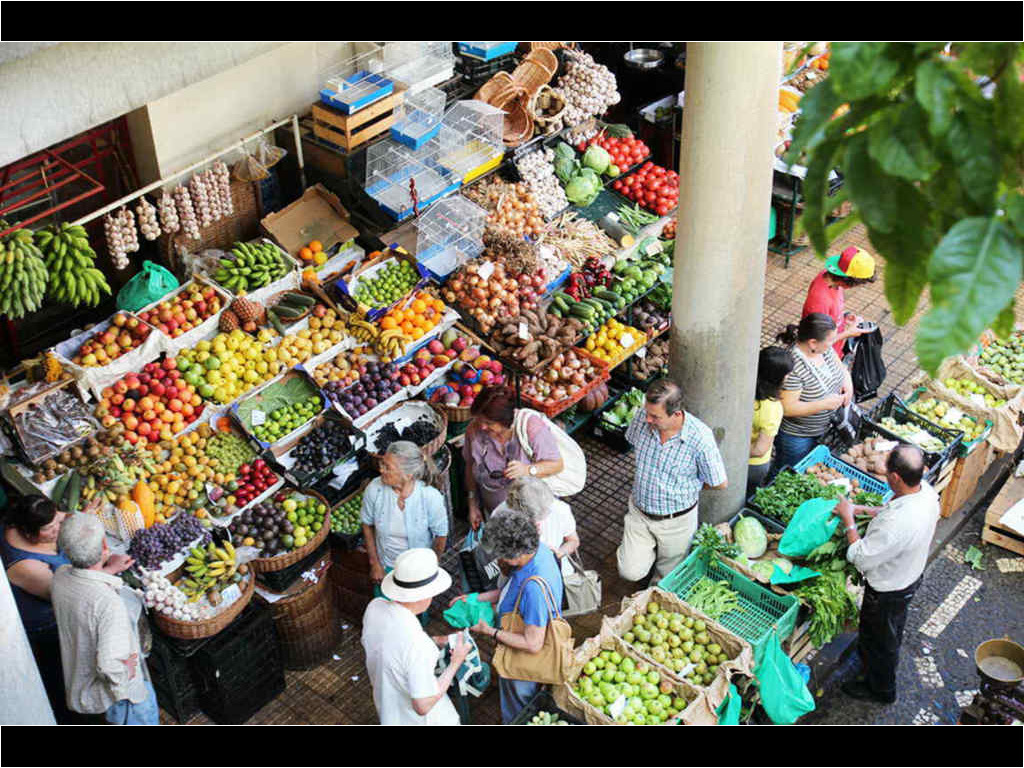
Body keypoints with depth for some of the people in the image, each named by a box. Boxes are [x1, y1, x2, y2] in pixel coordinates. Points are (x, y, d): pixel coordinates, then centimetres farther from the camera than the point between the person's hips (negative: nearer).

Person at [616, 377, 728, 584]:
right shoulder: (642, 419, -18)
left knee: (667, 579, 14)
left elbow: (720, 484, -16)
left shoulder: (700, 437, -30)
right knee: (631, 572, 0)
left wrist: (687, 484, -3)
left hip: (676, 521, -3)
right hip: (639, 511, 3)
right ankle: (651, 547, 30)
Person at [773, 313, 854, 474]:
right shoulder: (793, 367, -36)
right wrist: (825, 404, -32)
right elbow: (786, 408, -33)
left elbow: (839, 365, 11)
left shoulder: (824, 348, -10)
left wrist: (847, 380, -12)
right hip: (795, 436, -8)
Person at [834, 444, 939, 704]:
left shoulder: (896, 524, -46)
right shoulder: (926, 491, -19)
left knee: (879, 639, 21)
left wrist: (848, 520, -22)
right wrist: (863, 509, -3)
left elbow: (860, 558, -32)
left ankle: (880, 689, 45)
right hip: (911, 574, 7)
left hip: (888, 590, -7)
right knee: (892, 629, 34)